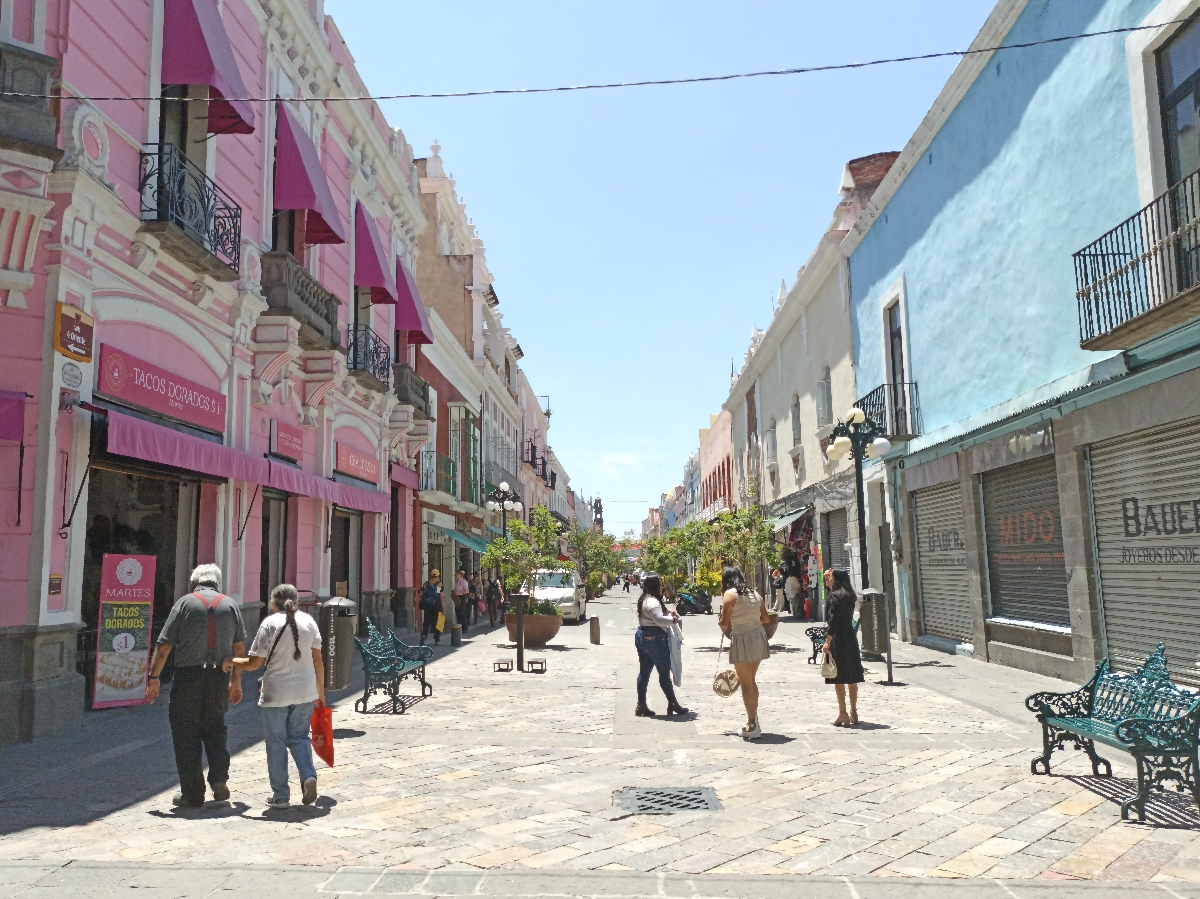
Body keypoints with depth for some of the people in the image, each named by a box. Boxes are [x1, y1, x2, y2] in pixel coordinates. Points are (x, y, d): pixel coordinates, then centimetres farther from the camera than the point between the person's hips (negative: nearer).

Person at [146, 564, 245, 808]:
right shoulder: (231, 605, 9)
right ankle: (219, 777, 3)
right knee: (215, 728, 19)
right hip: (219, 677, 3)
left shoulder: (185, 602, 1)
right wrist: (236, 681, 18)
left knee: (186, 734, 7)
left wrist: (154, 677, 4)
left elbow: (164, 646, -4)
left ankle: (192, 794, 10)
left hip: (188, 675, -3)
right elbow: (239, 647, 10)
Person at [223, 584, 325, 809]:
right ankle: (308, 775, -5)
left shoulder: (270, 623, -8)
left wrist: (230, 662, 10)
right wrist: (320, 690, 14)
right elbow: (317, 660, 4)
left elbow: (254, 663, -8)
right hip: (305, 692, 3)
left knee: (275, 743, 9)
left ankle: (280, 795, 14)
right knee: (298, 736, 17)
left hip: (276, 693, -3)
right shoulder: (308, 620, 3)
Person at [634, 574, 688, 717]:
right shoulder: (652, 601, -18)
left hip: (642, 636, 10)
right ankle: (673, 703, 10)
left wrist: (668, 614, 8)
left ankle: (641, 706, 12)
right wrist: (673, 619, -11)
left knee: (644, 672, 10)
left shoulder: (644, 600, 14)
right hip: (654, 638, -10)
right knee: (664, 672, 1)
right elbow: (659, 619, -27)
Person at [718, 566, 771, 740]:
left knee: (746, 684, 2)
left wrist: (720, 623, 10)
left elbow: (724, 622, -12)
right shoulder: (754, 594, 11)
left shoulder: (730, 594, -9)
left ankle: (752, 725, 5)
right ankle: (753, 720, 26)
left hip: (742, 639, -7)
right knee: (751, 681, 19)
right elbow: (766, 619, 13)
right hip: (758, 636, 7)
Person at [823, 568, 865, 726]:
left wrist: (827, 642, -18)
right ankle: (853, 713, 18)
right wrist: (827, 581, 21)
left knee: (839, 678, -3)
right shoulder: (849, 596, 12)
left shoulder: (835, 596, -13)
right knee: (852, 677, 11)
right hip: (850, 637, 8)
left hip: (838, 639, -8)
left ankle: (843, 714, -2)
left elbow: (833, 621, -19)